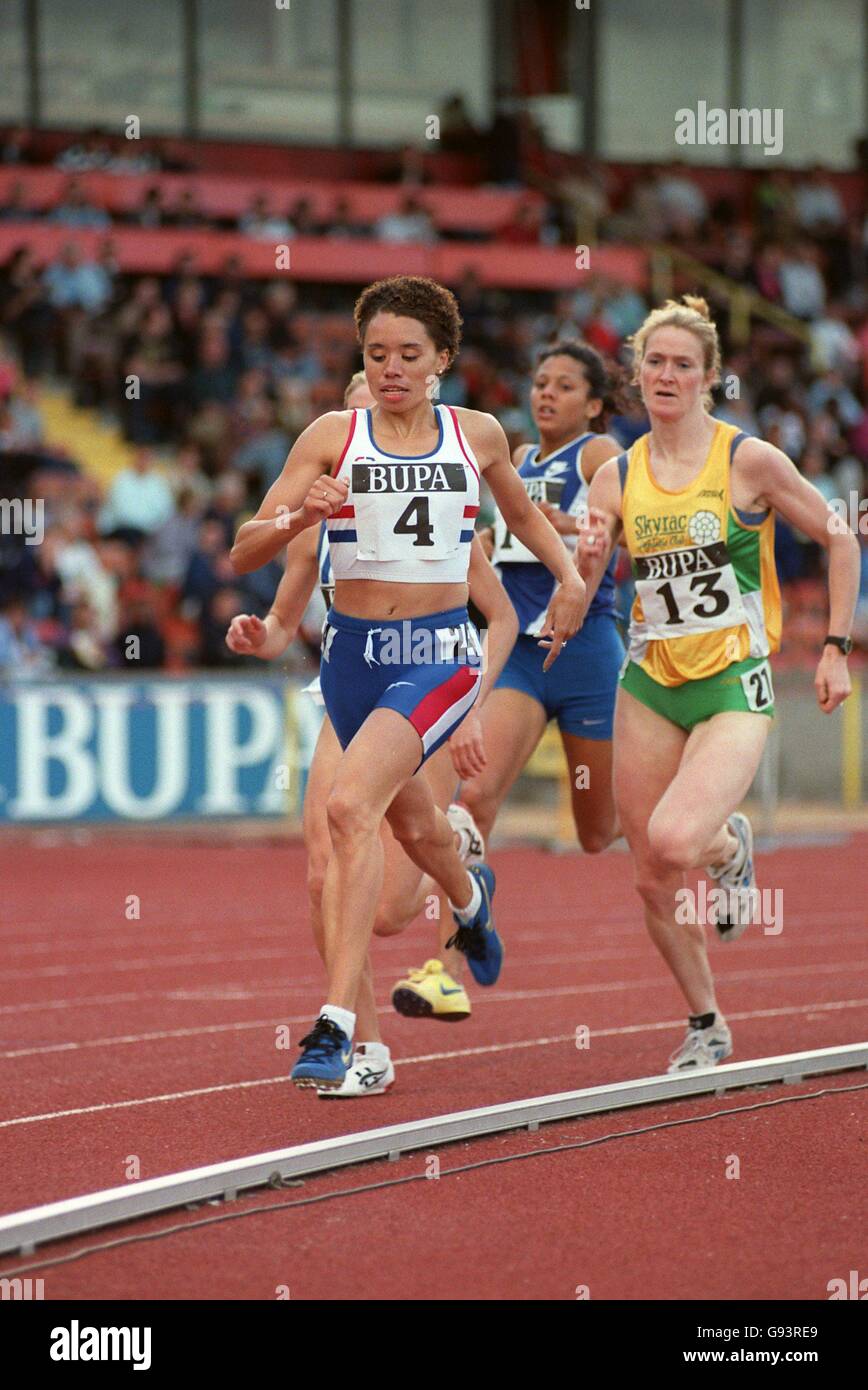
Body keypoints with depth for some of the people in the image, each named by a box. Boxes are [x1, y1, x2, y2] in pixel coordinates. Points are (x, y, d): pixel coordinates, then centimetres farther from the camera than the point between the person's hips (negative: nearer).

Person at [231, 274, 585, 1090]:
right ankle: (469, 898, 61)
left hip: (441, 655, -3)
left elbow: (519, 511, 26)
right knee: (415, 830, 21)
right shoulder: (333, 436, -2)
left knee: (350, 806, -25)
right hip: (354, 654, 3)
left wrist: (569, 577, 12)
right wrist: (301, 516, -25)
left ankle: (336, 1025, -28)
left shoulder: (478, 436, 3)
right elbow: (244, 553, -6)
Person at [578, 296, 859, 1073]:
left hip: (735, 686, -4)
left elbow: (839, 540, 3)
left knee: (674, 841, -26)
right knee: (653, 881, 3)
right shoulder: (618, 477, 4)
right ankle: (706, 1027, 24)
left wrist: (835, 649, 0)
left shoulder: (749, 461, -7)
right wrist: (587, 560, -19)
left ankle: (731, 847, 11)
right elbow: (572, 594, 3)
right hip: (650, 686, 4)